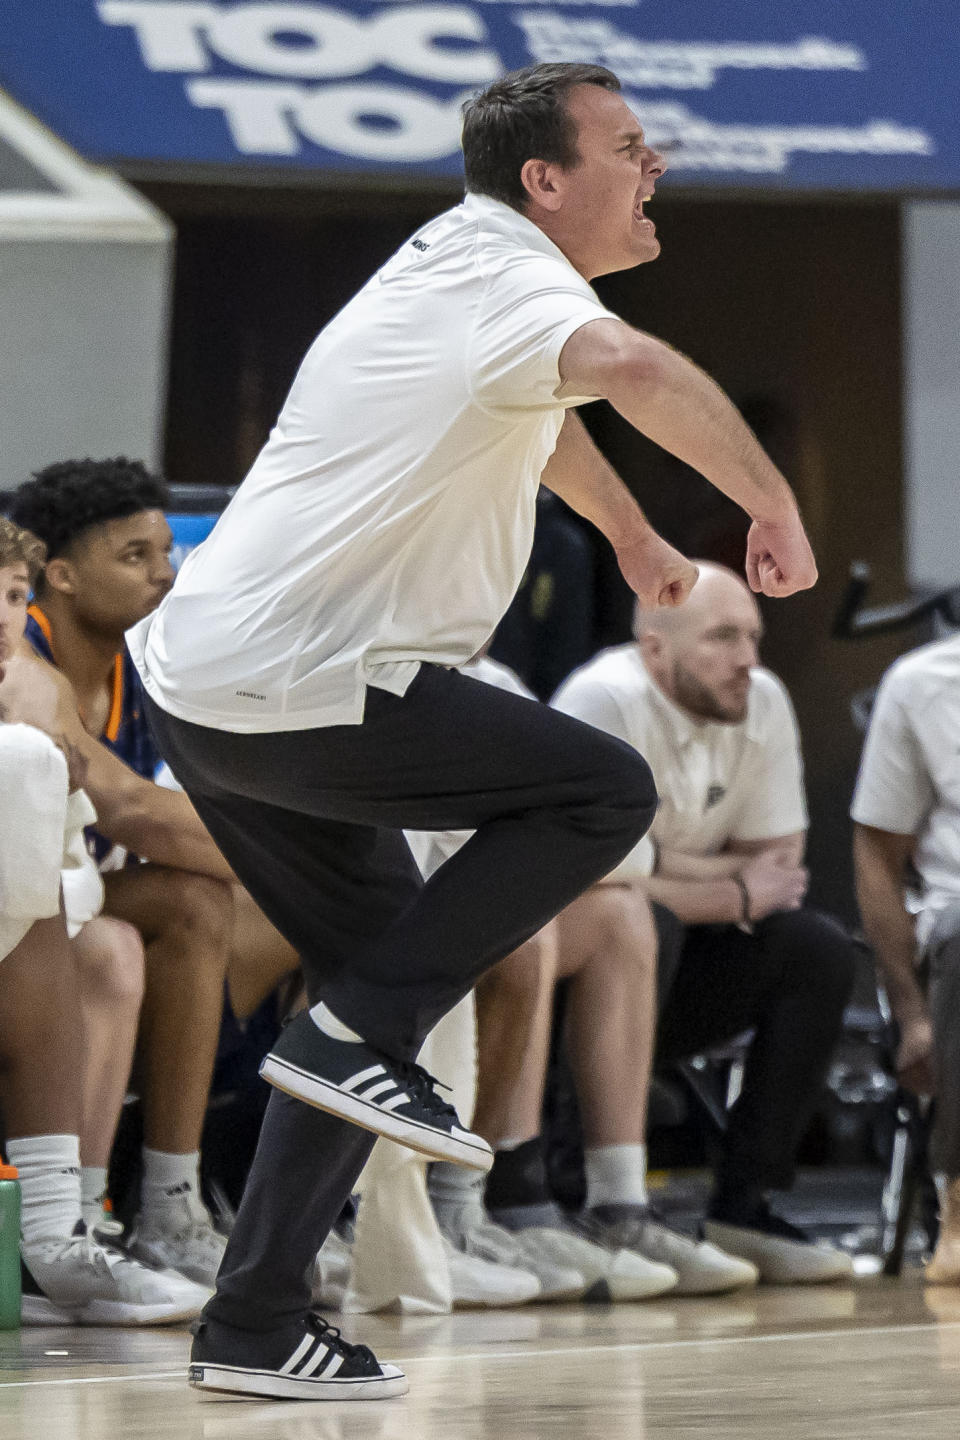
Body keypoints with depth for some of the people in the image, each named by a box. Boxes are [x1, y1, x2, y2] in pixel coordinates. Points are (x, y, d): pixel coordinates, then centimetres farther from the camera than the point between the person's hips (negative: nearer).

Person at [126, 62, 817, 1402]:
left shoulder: (463, 261, 19)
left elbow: (539, 413, 41)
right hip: (298, 693, -10)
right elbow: (627, 367, -37)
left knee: (389, 973, 16)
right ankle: (356, 1035, -8)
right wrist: (773, 502, -27)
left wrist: (637, 540, 54)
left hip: (199, 676, 10)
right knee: (605, 792, -5)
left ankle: (256, 1324, 15)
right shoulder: (513, 279, -12)